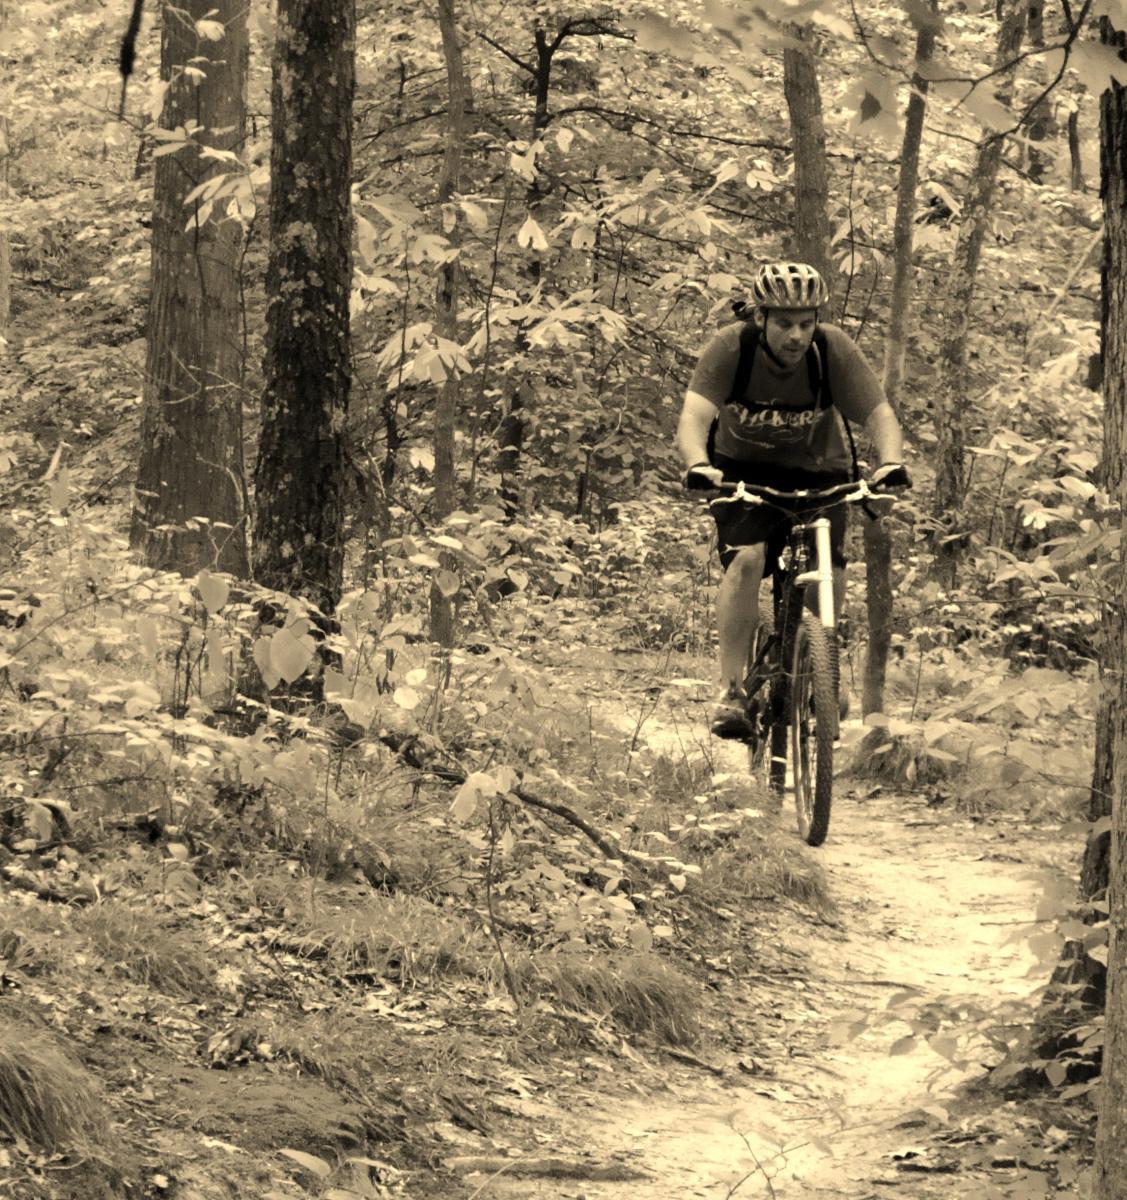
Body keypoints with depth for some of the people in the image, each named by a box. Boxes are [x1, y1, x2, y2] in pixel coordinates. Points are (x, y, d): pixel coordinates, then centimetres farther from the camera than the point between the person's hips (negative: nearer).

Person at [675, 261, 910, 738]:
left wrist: (891, 462, -49)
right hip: (744, 469, -1)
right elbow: (693, 417, -36)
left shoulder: (834, 350, -22)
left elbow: (880, 415, -28)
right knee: (746, 559, -25)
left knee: (829, 580, -14)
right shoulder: (731, 348, -25)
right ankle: (730, 690, -20)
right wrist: (698, 465, -57)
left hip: (819, 471, 1)